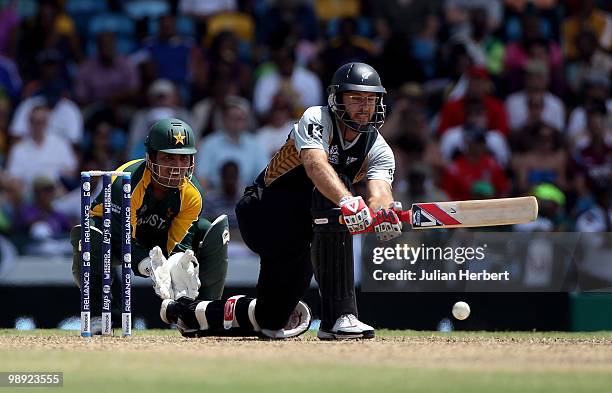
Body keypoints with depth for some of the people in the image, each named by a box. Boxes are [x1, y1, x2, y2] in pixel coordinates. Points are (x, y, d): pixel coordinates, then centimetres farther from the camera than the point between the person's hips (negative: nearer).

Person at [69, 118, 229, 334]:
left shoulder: (192, 194, -19)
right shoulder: (126, 184, -34)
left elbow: (180, 242, -18)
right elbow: (122, 240, -35)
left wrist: (182, 261, -43)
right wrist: (147, 265, -53)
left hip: (160, 241, 4)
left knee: (218, 230, -16)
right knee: (87, 234, -40)